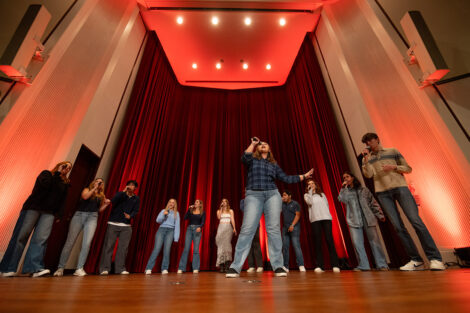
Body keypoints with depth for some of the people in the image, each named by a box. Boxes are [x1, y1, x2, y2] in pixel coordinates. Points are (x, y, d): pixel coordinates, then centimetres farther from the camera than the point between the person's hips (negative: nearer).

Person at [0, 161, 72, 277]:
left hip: (49, 212, 2)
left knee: (41, 238, -11)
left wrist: (59, 214, 2)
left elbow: (62, 200, 12)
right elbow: (44, 184, -12)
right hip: (33, 207, -2)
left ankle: (35, 267, -17)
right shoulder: (46, 173, 9)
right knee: (21, 236, -3)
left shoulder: (65, 183, 18)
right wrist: (57, 173, -6)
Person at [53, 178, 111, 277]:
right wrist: (94, 188, -3)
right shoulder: (87, 189, 12)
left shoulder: (101, 195, 18)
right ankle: (60, 267, 13)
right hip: (79, 214, -1)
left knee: (87, 243, -12)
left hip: (92, 217, 1)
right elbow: (85, 196, -10)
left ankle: (79, 268, -8)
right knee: (70, 241, 0)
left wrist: (106, 204, 3)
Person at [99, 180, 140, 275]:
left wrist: (130, 216, -19)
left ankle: (120, 268, 10)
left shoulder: (136, 199, 9)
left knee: (123, 247, 1)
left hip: (126, 226, 2)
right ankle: (104, 268, 9)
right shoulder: (120, 194, 6)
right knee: (108, 245, -1)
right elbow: (113, 201, -14)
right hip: (113, 224, -1)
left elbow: (135, 211, 1)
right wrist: (123, 191, -18)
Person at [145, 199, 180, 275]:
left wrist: (176, 237, 0)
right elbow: (158, 220, 7)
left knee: (167, 249, -9)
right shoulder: (163, 210, 16)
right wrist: (163, 215, -12)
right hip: (161, 229, 0)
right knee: (157, 248, -11)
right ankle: (148, 268, -8)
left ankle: (164, 269, -2)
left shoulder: (176, 213, 15)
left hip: (170, 231, 0)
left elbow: (177, 225, 8)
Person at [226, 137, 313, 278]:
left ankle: (278, 266, 0)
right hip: (253, 195, -3)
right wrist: (253, 143, 4)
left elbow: (286, 178, 20)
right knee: (247, 229, -12)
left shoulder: (274, 164, 24)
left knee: (274, 229, -6)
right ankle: (235, 267, -10)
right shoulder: (252, 160, 16)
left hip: (272, 195, 3)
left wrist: (304, 176, 22)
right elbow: (245, 158, -8)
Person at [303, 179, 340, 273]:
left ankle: (335, 265, -4)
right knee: (317, 242, -4)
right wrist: (310, 191, -2)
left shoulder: (322, 194, 23)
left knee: (329, 240, -7)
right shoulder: (307, 195, 14)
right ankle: (320, 266, -3)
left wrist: (326, 215, 4)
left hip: (326, 218, 2)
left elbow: (327, 205, 19)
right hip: (315, 219, -2)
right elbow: (309, 202, -5)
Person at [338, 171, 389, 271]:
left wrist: (380, 215, 7)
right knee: (357, 243, -5)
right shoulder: (345, 191, 12)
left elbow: (373, 203, 14)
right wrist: (344, 187, -4)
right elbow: (342, 199, -9)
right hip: (354, 221, 0)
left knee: (374, 241, 0)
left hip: (368, 219, 0)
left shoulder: (364, 189, 14)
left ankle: (382, 264, 13)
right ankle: (363, 265, 4)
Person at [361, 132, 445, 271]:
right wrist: (366, 158, -9)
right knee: (398, 226, -3)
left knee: (416, 221, -11)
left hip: (400, 187, -1)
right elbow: (368, 175, -2)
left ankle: (435, 258, -1)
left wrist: (394, 167, -6)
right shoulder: (367, 158, 14)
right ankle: (416, 260, 5)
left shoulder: (392, 151, 13)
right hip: (382, 193, 1)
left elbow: (408, 168, 12)